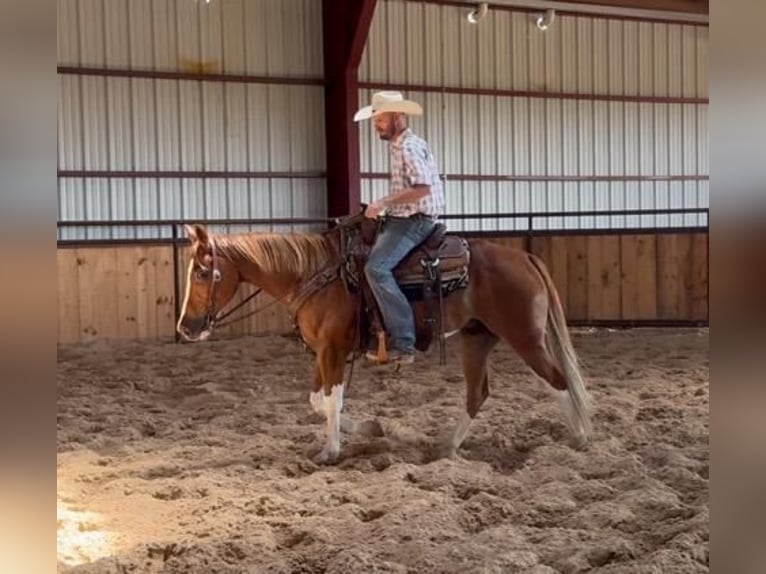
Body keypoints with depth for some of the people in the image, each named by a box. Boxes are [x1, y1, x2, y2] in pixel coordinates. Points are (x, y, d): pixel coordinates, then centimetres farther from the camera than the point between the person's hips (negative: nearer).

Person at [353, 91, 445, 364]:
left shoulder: (410, 146, -15)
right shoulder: (397, 146, 16)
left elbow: (422, 188, -25)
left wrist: (383, 202, -24)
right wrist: (384, 207, 14)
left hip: (414, 221, -11)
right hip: (399, 219, 11)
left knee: (376, 268, -26)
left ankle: (403, 344, -26)